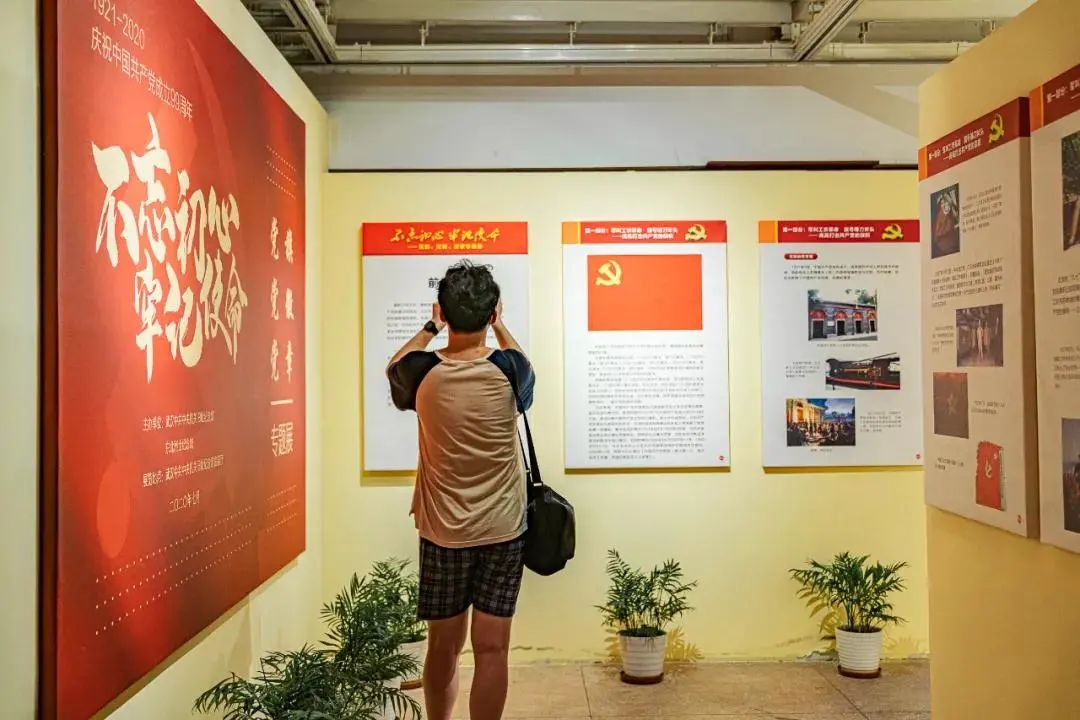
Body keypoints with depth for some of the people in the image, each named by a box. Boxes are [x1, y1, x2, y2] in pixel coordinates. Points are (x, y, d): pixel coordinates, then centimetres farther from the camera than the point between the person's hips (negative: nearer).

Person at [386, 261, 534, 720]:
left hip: (442, 532, 1)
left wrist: (430, 327, 22)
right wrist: (498, 325, 26)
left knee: (443, 647, 14)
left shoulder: (423, 373, -10)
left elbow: (393, 370, 15)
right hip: (502, 531, -1)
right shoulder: (508, 370, -11)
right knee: (491, 649, 6)